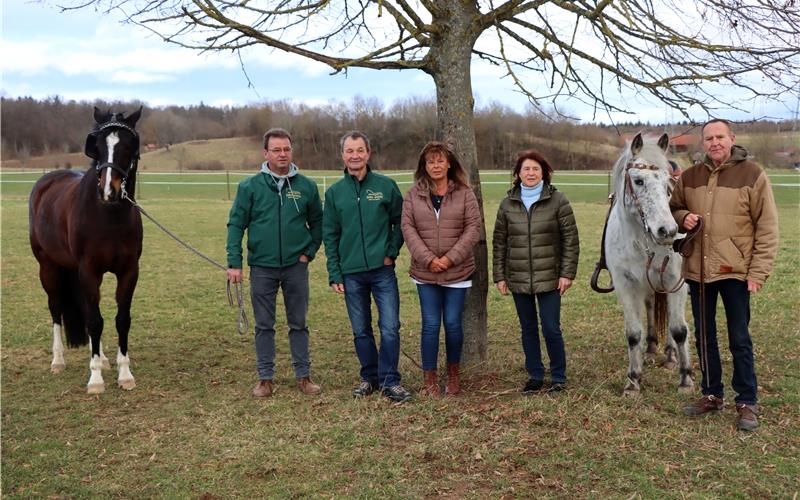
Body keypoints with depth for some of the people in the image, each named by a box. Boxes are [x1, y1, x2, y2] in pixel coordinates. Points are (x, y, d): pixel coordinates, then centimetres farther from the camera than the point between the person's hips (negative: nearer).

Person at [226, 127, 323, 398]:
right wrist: (234, 263, -8)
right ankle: (265, 378, 18)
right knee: (264, 325, 8)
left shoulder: (306, 186, 1)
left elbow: (317, 222, 9)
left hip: (296, 266, 1)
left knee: (298, 324, 9)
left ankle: (304, 376, 19)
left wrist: (309, 251, -2)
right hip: (262, 267, -1)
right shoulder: (249, 186, -3)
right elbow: (236, 224, -3)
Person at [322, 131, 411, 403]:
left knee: (390, 328, -6)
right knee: (361, 331, 10)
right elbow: (330, 236, 6)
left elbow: (400, 222, 6)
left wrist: (391, 252, -5)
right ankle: (370, 377, 24)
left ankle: (389, 380, 6)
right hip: (351, 274, 2)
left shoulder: (386, 186, 0)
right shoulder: (334, 192, 4)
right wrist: (334, 274, 1)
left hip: (383, 270, -2)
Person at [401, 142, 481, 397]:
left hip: (457, 271, 0)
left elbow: (473, 227, -4)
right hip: (425, 272, 0)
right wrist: (428, 259, -13)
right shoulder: (413, 195, 4)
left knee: (453, 323, 5)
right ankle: (429, 378, 12)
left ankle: (453, 372, 24)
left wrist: (450, 257, -13)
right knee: (431, 325, 1)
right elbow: (408, 228, -3)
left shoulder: (464, 194, 1)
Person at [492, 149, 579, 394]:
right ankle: (535, 376, 24)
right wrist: (499, 276, 3)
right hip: (518, 279, 3)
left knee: (551, 329, -1)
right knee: (528, 329, 12)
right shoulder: (507, 204, 5)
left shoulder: (557, 200, -3)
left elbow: (570, 239, -4)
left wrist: (567, 273, -9)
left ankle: (558, 377, 15)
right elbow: (499, 242, 8)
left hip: (549, 278, -3)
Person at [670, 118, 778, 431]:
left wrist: (758, 272, -12)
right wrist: (683, 217, -5)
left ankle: (747, 402, 14)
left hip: (735, 271, -4)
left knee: (739, 340, 2)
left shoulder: (752, 175, -6)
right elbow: (673, 209, 19)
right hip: (697, 269, 4)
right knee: (703, 336, 14)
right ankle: (712, 395, 28)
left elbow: (767, 229, -7)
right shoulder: (689, 177, 5)